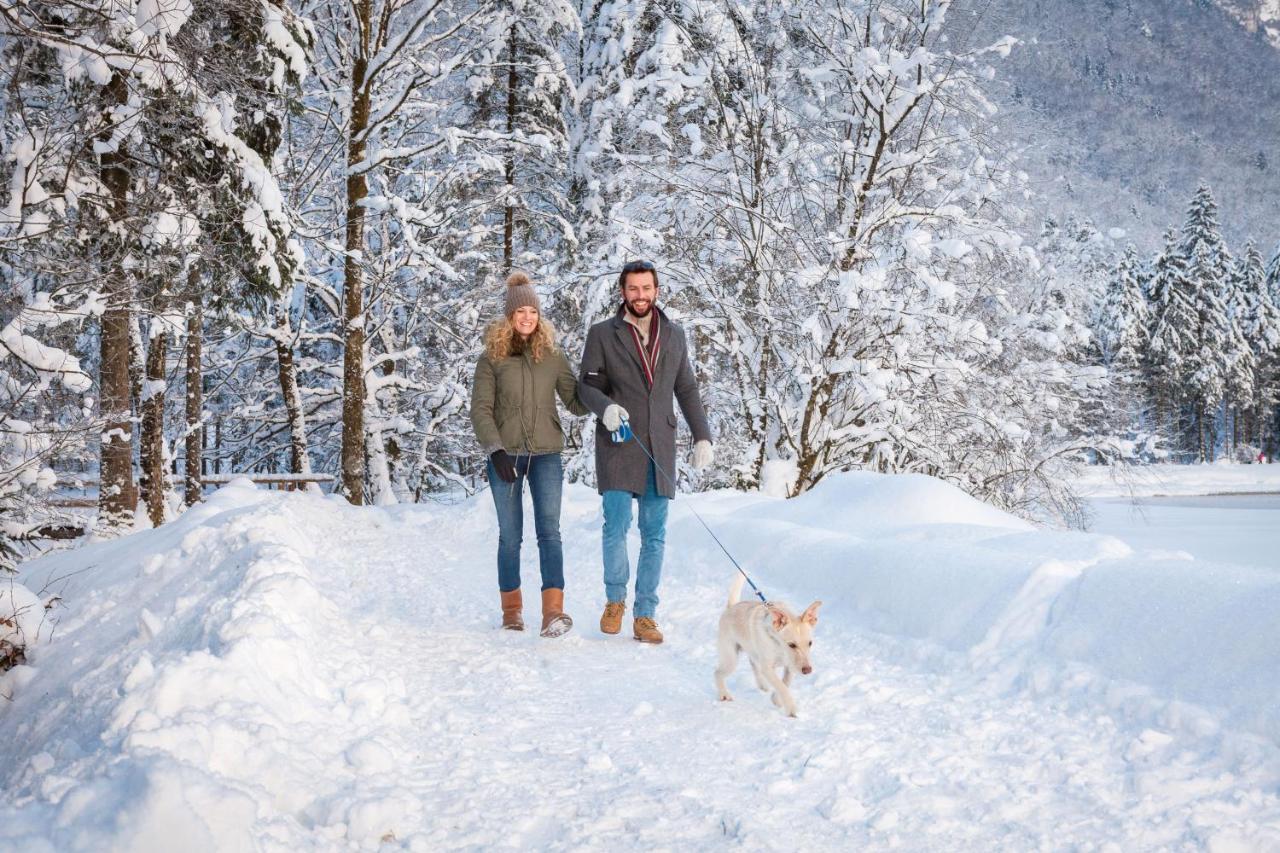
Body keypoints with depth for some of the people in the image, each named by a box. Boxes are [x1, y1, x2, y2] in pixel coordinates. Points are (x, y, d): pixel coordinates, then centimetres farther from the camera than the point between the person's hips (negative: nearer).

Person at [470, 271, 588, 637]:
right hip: (506, 456, 0)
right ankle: (512, 608, 19)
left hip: (546, 455, 0)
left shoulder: (552, 355, 6)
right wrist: (496, 450, -12)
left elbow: (575, 401, 5)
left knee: (549, 530, -10)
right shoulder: (492, 357, 1)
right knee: (510, 534, 7)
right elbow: (480, 409, -2)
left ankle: (554, 610, -17)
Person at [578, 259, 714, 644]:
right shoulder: (602, 334, 4)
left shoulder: (674, 335, 13)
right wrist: (605, 406, -18)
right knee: (616, 526, -10)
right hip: (618, 445, -3)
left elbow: (687, 390, 17)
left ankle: (645, 616, 10)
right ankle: (615, 599, 14)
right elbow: (586, 385, 3)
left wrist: (702, 436, 10)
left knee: (654, 535, 2)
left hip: (659, 449, 3)